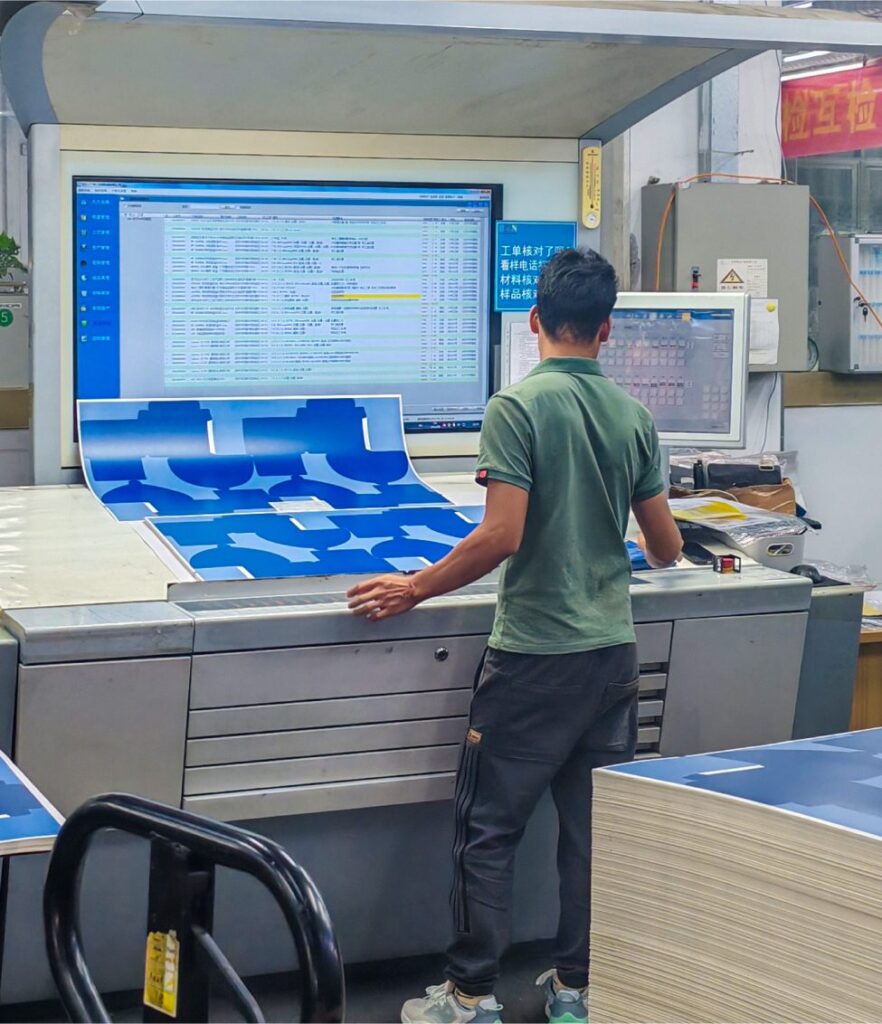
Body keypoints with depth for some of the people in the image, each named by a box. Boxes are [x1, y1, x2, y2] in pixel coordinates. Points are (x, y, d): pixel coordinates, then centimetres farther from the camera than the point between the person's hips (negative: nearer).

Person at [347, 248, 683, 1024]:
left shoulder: (517, 406, -12)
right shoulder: (634, 416, 4)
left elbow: (502, 536, -19)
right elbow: (666, 546, 10)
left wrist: (412, 591, -8)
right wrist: (662, 553, 34)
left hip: (534, 654, -5)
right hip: (613, 652, 5)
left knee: (488, 828, 5)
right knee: (592, 829, 12)